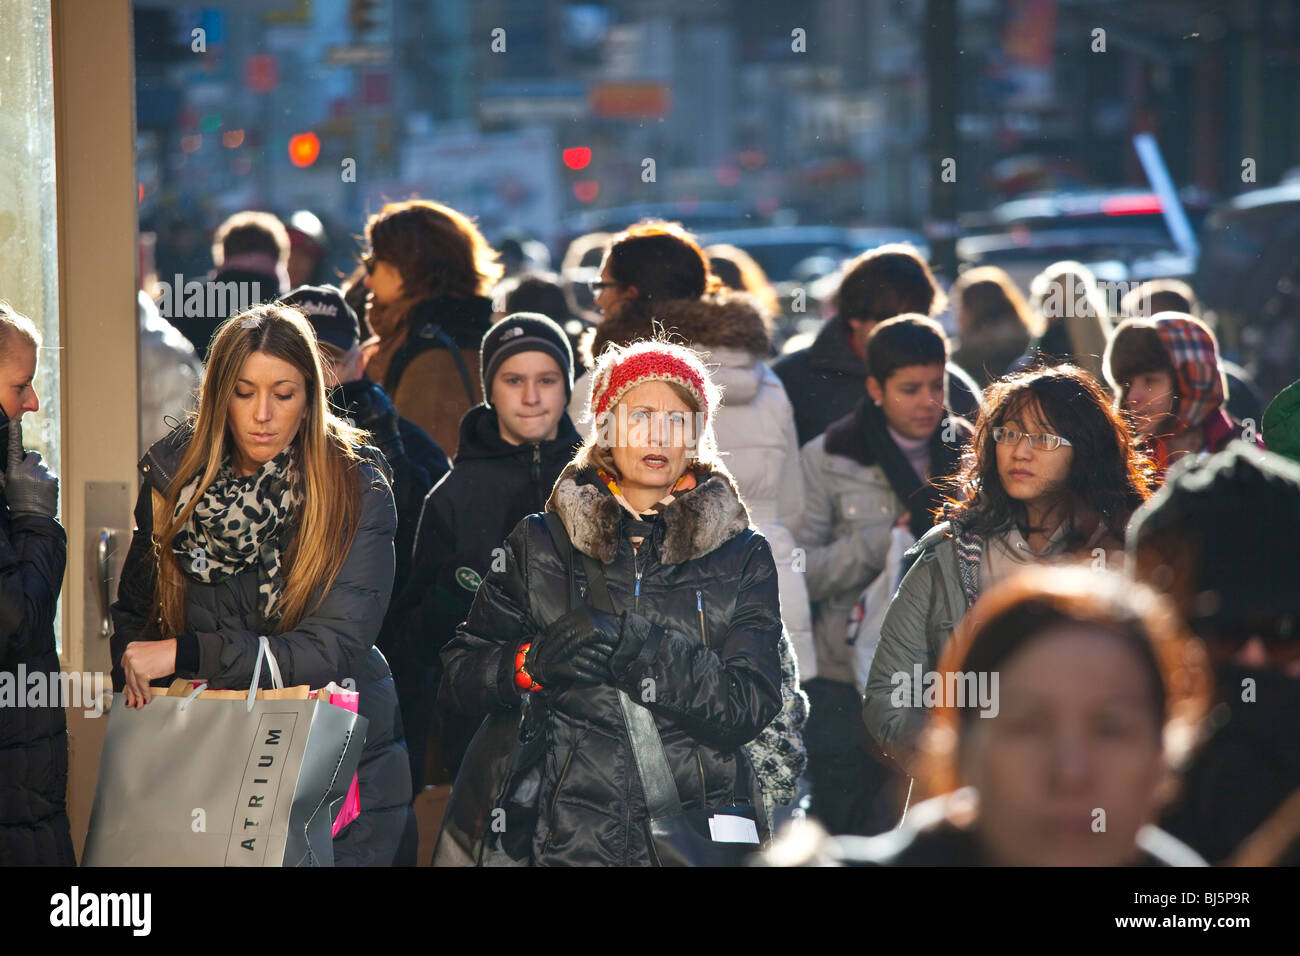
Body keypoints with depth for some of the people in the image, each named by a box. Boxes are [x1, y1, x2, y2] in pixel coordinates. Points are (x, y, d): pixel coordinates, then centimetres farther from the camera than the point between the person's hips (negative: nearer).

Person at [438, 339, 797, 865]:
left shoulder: (743, 557, 9)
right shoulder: (541, 543, 11)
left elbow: (752, 705, -4)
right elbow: (457, 678, 10)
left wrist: (632, 648, -15)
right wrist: (532, 663, -11)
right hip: (566, 838, 0)